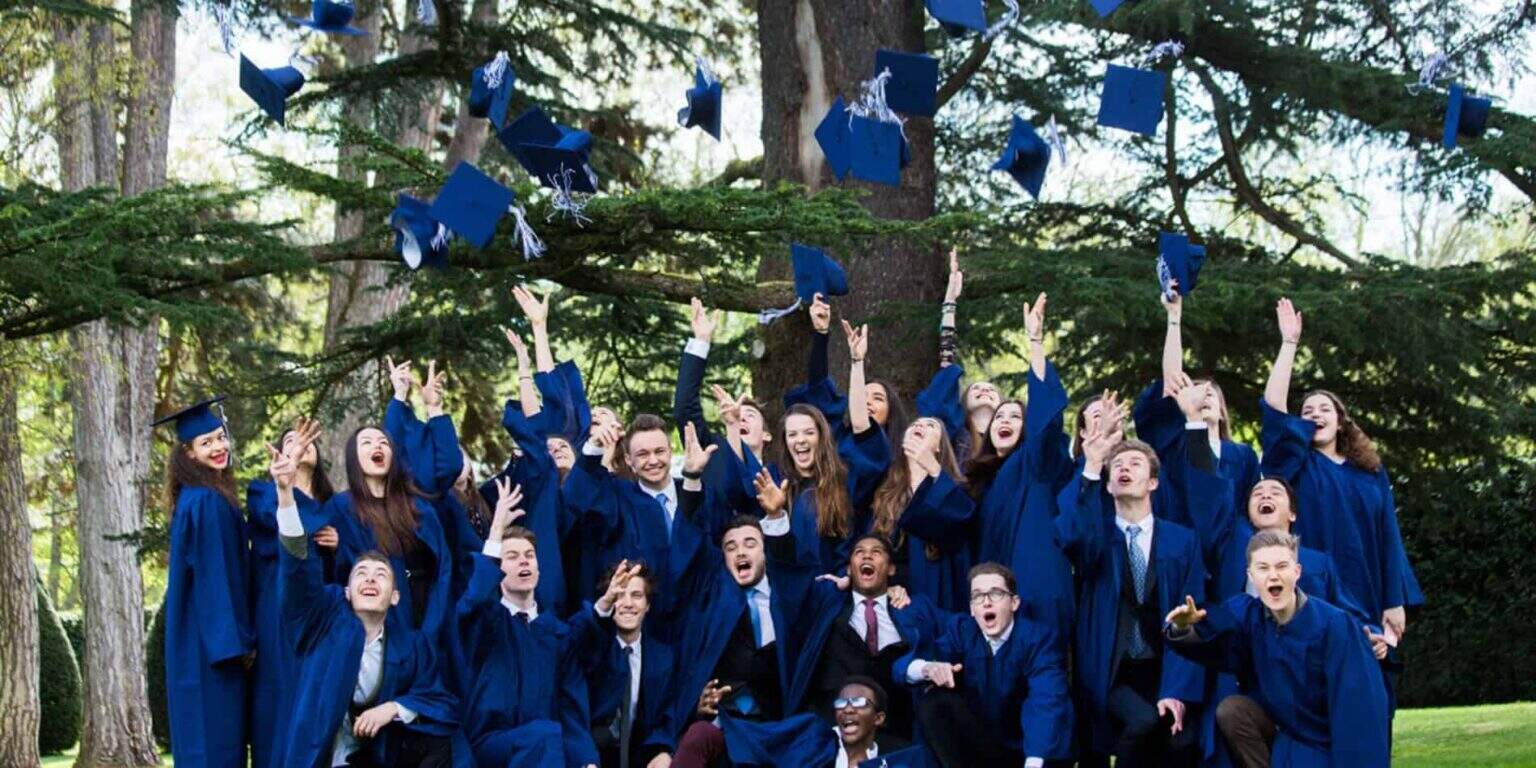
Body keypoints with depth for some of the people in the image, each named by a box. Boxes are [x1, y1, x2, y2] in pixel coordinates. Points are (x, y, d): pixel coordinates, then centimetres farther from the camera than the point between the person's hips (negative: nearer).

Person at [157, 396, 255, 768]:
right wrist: (239, 641, -18)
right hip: (213, 640, -10)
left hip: (201, 641, 10)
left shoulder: (196, 498, 15)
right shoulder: (207, 501, -15)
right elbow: (215, 577, -19)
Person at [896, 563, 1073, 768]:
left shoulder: (1038, 638, -14)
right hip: (974, 741, 3)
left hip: (1022, 748, -3)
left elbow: (1047, 701, -29)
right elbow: (905, 665, -13)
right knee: (933, 701, -21)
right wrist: (928, 668, -40)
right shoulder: (959, 629, -3)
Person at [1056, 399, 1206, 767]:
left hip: (1165, 672, 1)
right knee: (1144, 721, -31)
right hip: (1111, 674, -1)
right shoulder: (1098, 535, 6)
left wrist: (1177, 690, -14)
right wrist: (1091, 467, -32)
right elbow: (1068, 534, -21)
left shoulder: (1183, 540, 7)